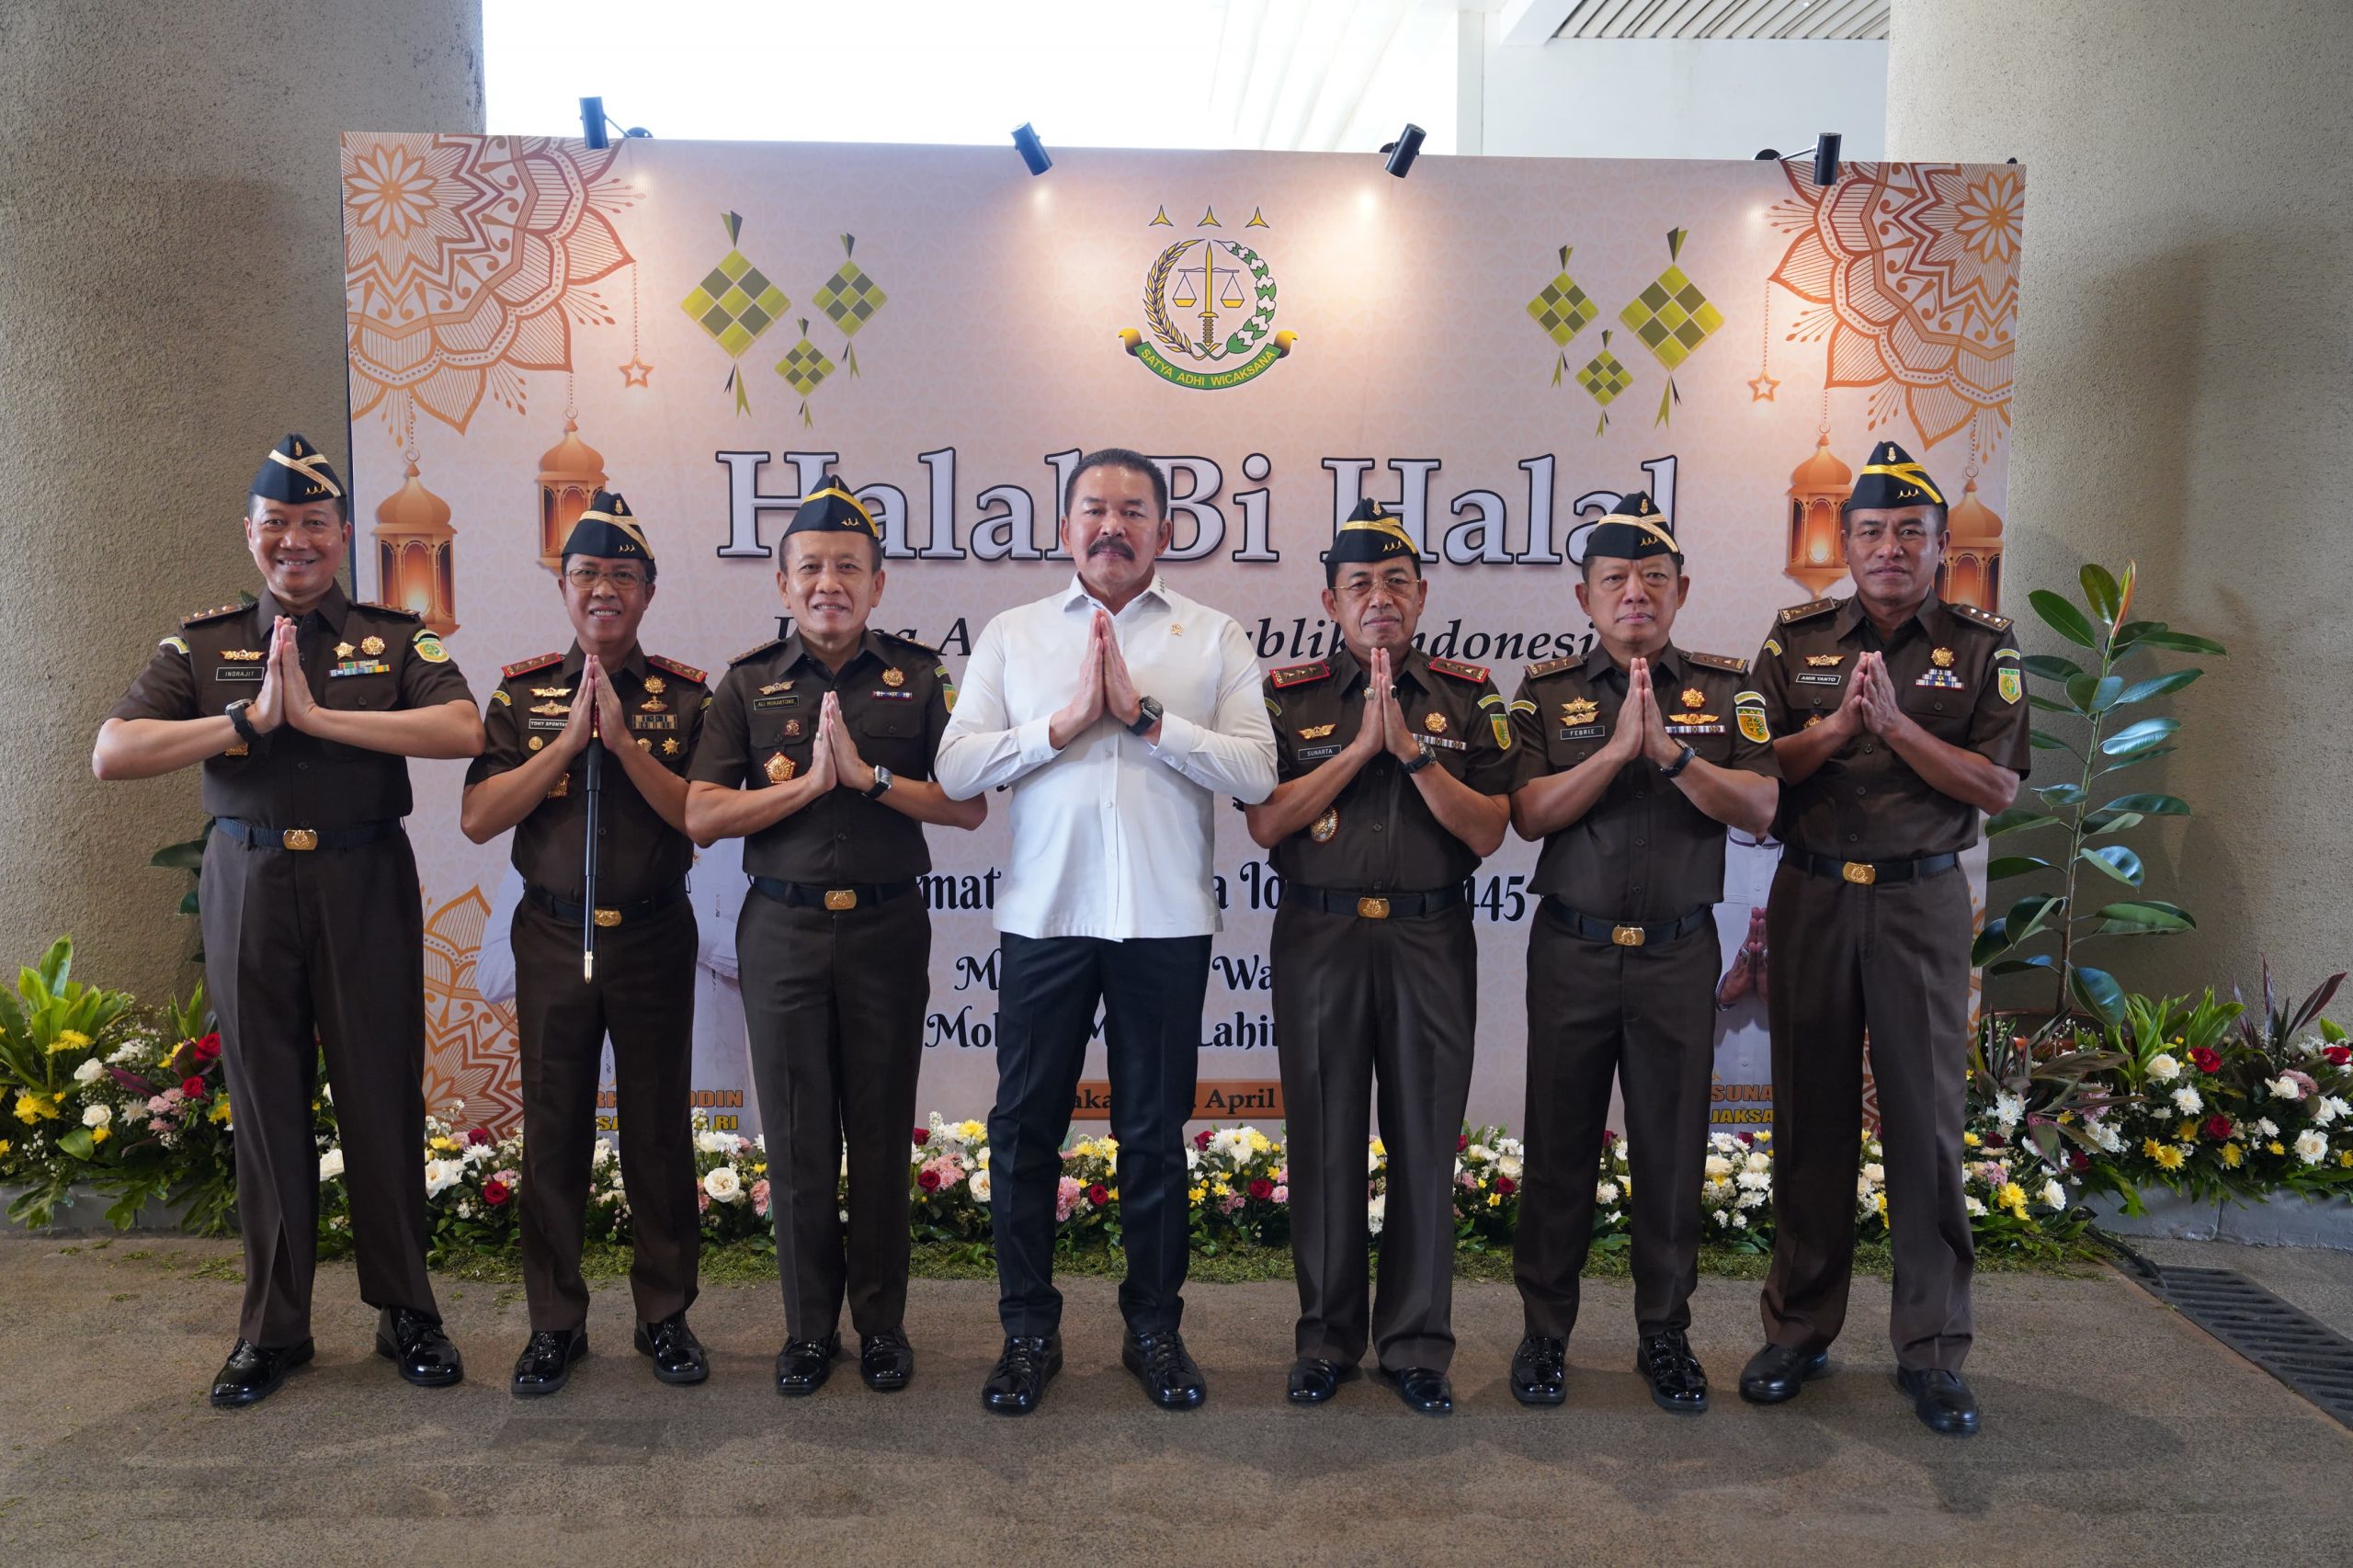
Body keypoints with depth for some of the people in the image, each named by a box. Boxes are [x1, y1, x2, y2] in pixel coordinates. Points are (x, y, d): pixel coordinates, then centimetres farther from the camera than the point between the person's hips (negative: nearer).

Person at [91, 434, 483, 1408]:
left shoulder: (396, 639, 3)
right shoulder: (202, 646, 8)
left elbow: (463, 731, -16)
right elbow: (111, 754, -4)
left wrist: (317, 713, -18)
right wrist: (249, 717, -14)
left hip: (366, 888, -1)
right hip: (248, 889, 2)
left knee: (383, 1099, 3)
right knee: (266, 1107, 8)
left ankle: (406, 1313, 18)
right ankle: (273, 1328, 22)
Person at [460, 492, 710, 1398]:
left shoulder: (685, 695, 0)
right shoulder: (523, 692, 4)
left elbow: (702, 817, -10)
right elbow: (477, 818, -5)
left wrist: (622, 739, -19)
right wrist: (570, 739, -14)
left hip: (654, 938, -1)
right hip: (553, 937, 1)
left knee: (659, 1133, 7)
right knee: (553, 1132, 9)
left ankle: (665, 1315, 23)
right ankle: (555, 1323, 24)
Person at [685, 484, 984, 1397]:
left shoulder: (918, 678, 4)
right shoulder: (749, 683, 7)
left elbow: (970, 807, -4)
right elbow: (701, 816, -2)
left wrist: (869, 774, -14)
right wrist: (810, 782, -12)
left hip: (887, 927, -1)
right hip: (783, 928, 1)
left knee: (881, 1133, 6)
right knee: (797, 1135, 6)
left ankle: (881, 1321, 22)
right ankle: (808, 1326, 22)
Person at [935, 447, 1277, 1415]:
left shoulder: (1213, 638, 6)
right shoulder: (1012, 635, 9)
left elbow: (1256, 772, -7)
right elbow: (956, 768, -2)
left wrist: (1147, 716, -14)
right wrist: (1067, 721, -12)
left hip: (1166, 923, 0)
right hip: (1044, 917, 1)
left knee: (1155, 1134, 10)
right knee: (1025, 1128, 7)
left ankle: (1154, 1327, 27)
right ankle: (1028, 1330, 24)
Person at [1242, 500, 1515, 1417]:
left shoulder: (1468, 696, 6)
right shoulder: (1289, 696, 5)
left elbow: (1488, 833, -1)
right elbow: (1266, 822, -6)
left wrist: (1412, 751, -12)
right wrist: (1361, 746, -11)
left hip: (1431, 942, 1)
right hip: (1318, 938, 0)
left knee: (1426, 1145, 5)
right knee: (1324, 1144, 7)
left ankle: (1417, 1344, 20)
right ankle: (1327, 1340, 22)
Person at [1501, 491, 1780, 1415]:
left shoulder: (1725, 689, 4)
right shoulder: (1547, 692, 2)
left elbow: (1758, 809, -7)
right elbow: (1530, 814, -10)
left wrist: (1672, 752, -20)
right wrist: (1618, 748, -20)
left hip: (1679, 954, 1)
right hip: (1572, 950, 0)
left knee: (1672, 1151, 9)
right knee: (1559, 1149, 7)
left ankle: (1664, 1334, 25)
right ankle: (1545, 1331, 22)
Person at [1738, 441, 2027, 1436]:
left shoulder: (1983, 647, 3)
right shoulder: (1797, 639, 6)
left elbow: (1999, 787, -5)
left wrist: (1896, 723, -15)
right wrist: (1837, 726, -14)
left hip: (1921, 904, -1)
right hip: (1811, 898, 1)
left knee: (1926, 1121, 2)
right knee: (1810, 1119, 8)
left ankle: (1931, 1352, 15)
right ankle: (1799, 1329, 21)